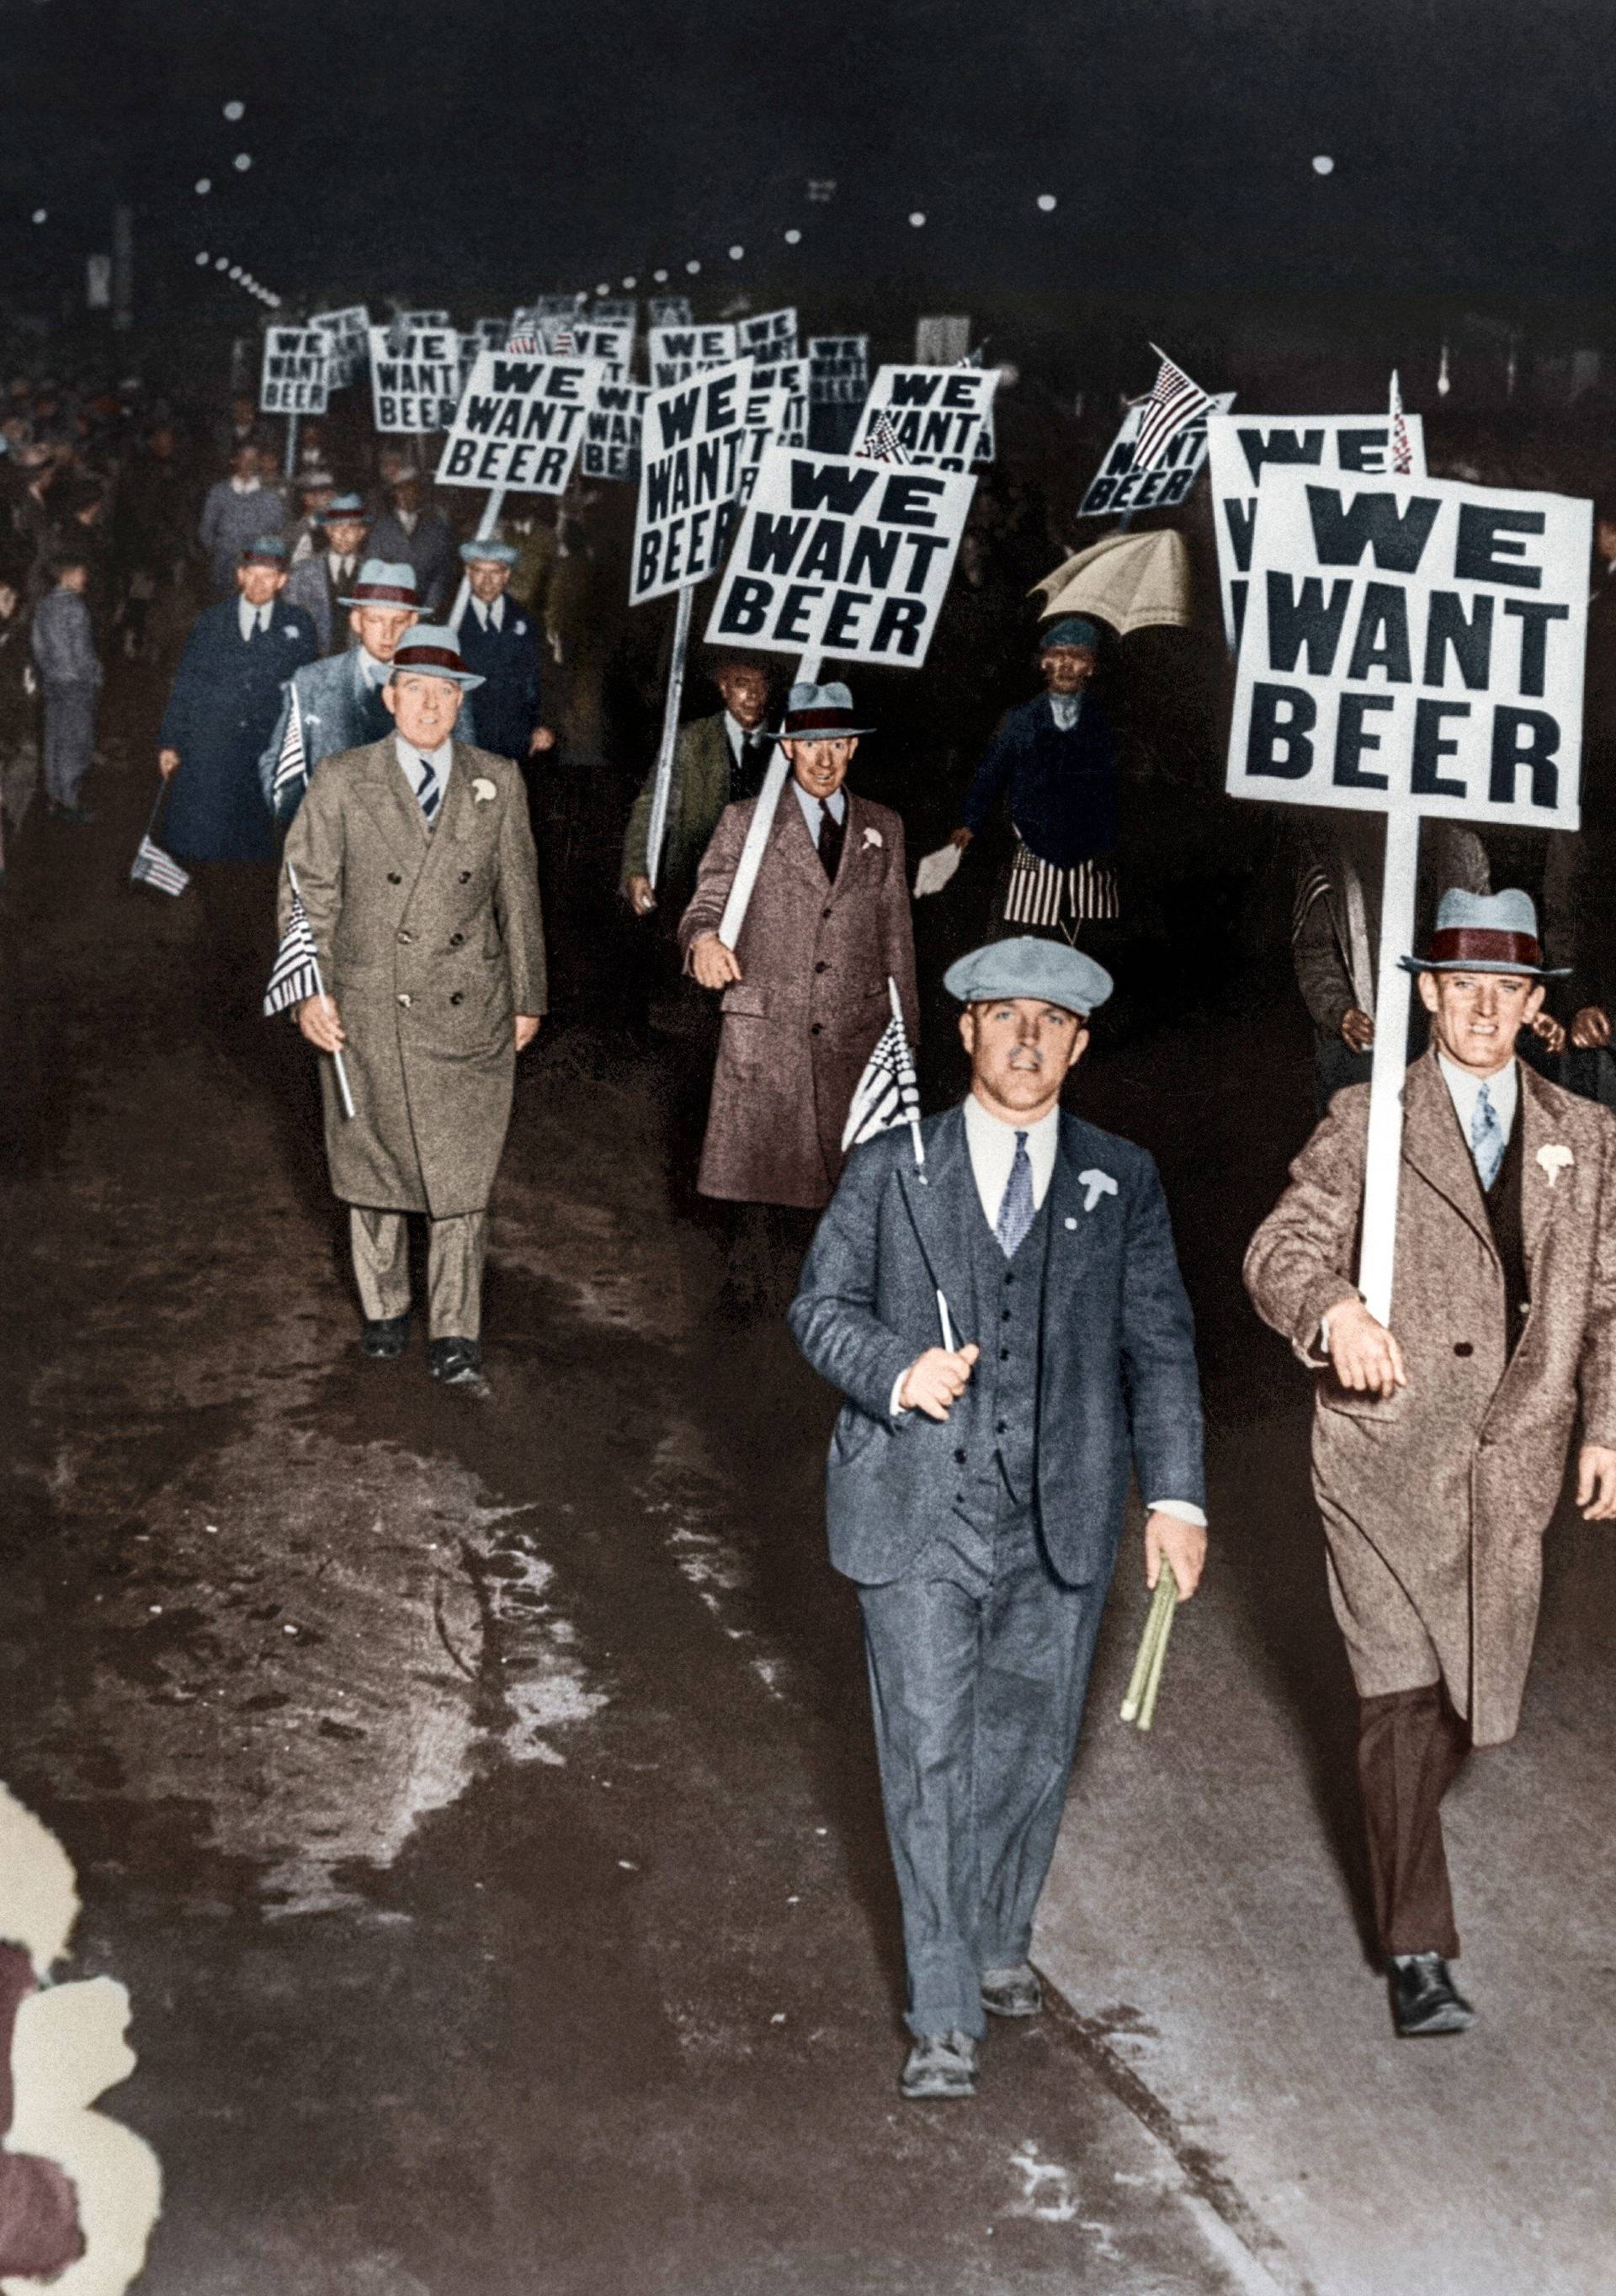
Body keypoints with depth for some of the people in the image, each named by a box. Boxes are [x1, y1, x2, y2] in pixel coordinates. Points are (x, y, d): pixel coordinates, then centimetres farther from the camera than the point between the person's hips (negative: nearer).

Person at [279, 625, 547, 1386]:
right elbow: (307, 890, 0)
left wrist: (527, 999, 11)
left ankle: (455, 1330, 10)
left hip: (468, 1013, 0)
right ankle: (384, 1308, 29)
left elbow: (519, 896, 10)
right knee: (372, 1166, 11)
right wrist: (309, 989, -9)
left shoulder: (498, 784, 5)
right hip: (366, 1011, 0)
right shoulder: (340, 782, 0)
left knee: (461, 1174, 1)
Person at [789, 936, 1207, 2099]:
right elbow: (821, 1305, 6)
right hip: (919, 1513, -2)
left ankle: (1000, 1939, 37)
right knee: (930, 1754, -4)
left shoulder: (1123, 1182, 6)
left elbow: (1160, 1344, 6)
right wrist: (898, 1371, -14)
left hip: (1060, 1520, 2)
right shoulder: (891, 1169, 3)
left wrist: (1177, 1492, -2)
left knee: (1032, 1746, 12)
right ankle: (946, 2015, 4)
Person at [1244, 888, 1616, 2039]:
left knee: (1483, 1694, 10)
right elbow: (1281, 1250, -8)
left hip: (1512, 1461, 3)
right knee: (1404, 1695, -6)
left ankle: (1403, 1809, 42)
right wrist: (1336, 1309, -29)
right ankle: (1419, 1951, 2)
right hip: (1388, 1451, -3)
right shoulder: (1368, 1124, 0)